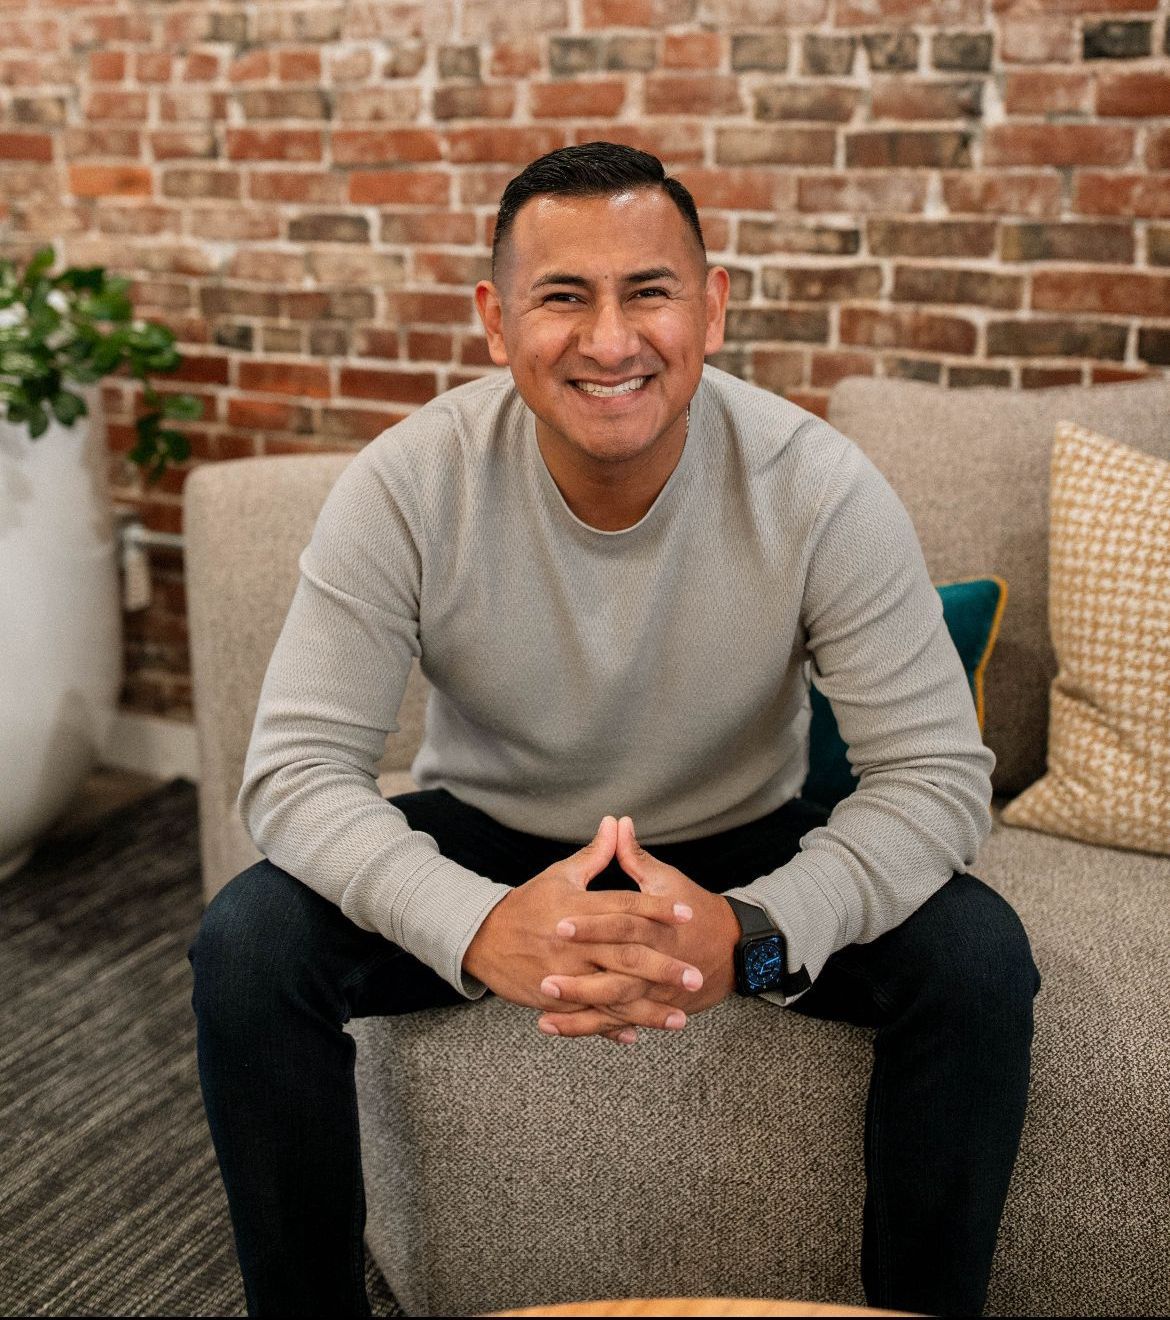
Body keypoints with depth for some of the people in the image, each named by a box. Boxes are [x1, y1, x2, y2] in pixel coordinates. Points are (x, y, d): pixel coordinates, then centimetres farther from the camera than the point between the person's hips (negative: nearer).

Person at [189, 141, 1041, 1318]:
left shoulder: (819, 489, -21)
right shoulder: (408, 485, -20)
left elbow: (937, 774, -20)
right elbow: (296, 769, -21)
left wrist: (752, 934, -39)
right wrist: (476, 927, -41)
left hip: (743, 851, 0)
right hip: (485, 841, 0)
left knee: (978, 958, -24)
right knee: (247, 946, -24)